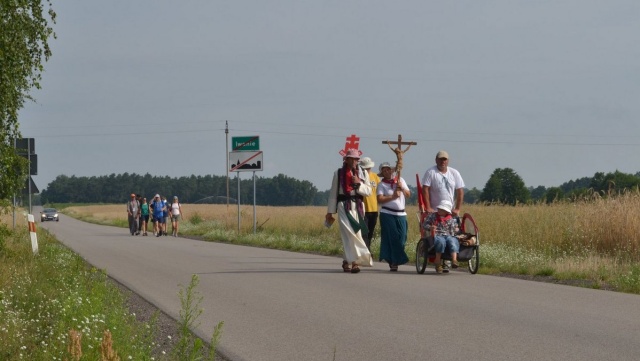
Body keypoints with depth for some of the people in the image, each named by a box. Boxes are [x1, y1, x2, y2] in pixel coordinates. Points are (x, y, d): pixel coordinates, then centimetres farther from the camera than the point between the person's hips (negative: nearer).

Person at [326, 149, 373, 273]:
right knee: (350, 232, -14)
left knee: (353, 234, 1)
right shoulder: (338, 173, 5)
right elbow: (333, 193, 8)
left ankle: (346, 261, 11)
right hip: (344, 206, -3)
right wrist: (330, 211, 7)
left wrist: (359, 183, -11)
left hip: (358, 206, 3)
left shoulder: (363, 173, 12)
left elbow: (368, 191, 8)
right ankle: (355, 260, -20)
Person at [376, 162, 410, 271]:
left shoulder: (401, 180, 14)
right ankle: (393, 262, -4)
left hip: (401, 214, 3)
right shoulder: (382, 185, 2)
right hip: (387, 214, -3)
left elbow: (408, 194, 11)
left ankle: (395, 261, 4)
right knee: (391, 238, -7)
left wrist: (402, 188, -6)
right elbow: (380, 199, -10)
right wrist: (392, 197, -15)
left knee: (401, 238, -4)